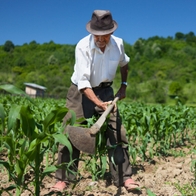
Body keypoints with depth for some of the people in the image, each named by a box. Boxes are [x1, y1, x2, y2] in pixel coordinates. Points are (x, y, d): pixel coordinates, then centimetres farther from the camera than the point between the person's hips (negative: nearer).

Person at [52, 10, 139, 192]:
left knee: (116, 132, -3)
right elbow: (83, 81, -30)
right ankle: (63, 179, 6)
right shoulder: (83, 46, -23)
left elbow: (124, 63, 14)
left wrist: (123, 85, 9)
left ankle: (123, 177, 6)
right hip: (81, 92, -3)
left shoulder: (118, 44, -10)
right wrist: (98, 102, -41)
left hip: (104, 91, 3)